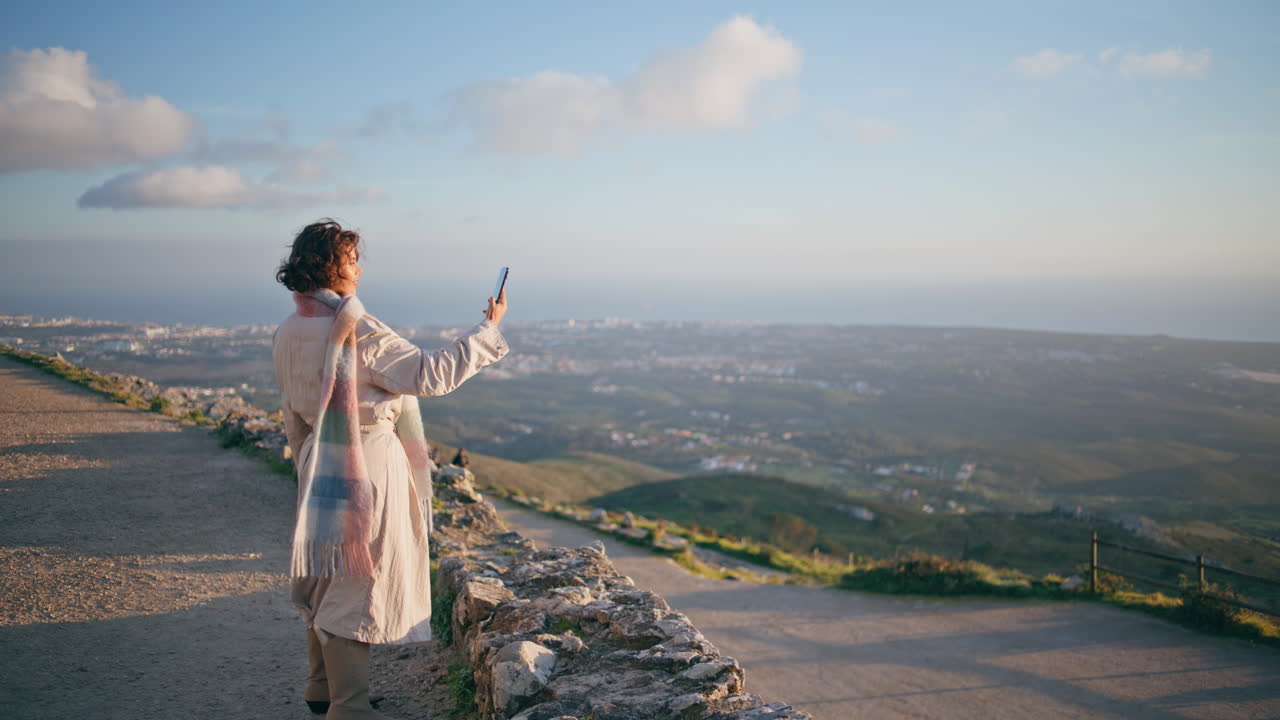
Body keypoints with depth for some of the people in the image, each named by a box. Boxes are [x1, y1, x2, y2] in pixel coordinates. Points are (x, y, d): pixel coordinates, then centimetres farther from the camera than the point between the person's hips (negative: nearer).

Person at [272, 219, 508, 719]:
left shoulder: (287, 336, 5)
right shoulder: (357, 331, -21)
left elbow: (294, 416, 14)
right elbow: (430, 375, -21)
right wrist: (489, 328, -12)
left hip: (321, 464, 9)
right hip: (368, 465, -8)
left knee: (326, 579, 19)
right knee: (357, 584, 0)